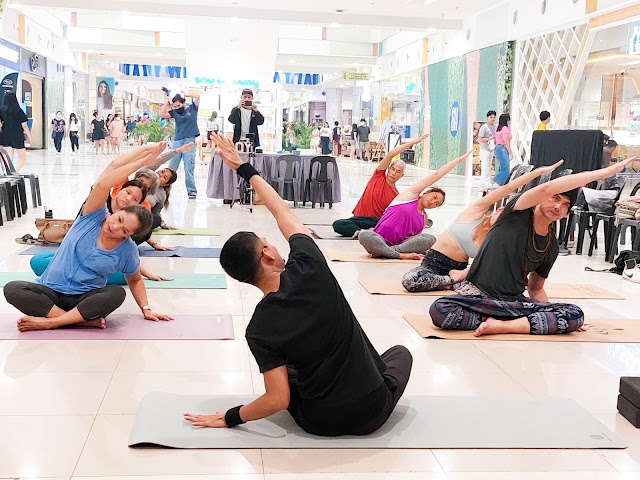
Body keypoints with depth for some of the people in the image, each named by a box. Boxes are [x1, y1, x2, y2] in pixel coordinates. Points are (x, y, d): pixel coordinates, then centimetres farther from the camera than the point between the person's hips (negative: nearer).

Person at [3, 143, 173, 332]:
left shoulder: (128, 251, -5)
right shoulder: (94, 217, -9)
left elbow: (135, 280, 13)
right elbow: (102, 184, -25)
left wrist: (146, 309, 1)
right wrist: (142, 160, -25)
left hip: (86, 299, 0)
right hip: (50, 292, 0)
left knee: (117, 293, -33)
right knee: (12, 289, -29)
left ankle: (49, 322, -31)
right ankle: (84, 321, -32)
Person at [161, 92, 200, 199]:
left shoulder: (192, 109, 4)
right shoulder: (174, 112, 9)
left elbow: (197, 97, -7)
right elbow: (162, 114, 0)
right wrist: (167, 102, -1)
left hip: (189, 142, -3)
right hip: (177, 142, 3)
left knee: (189, 168, -4)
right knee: (171, 167, 5)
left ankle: (192, 191, 1)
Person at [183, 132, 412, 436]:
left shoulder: (259, 330, -16)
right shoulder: (308, 268, -15)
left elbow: (278, 400, -17)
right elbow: (283, 212, 2)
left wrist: (230, 417, 1)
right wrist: (245, 168, 14)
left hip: (319, 421, 1)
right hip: (372, 414, 0)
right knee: (401, 352, 32)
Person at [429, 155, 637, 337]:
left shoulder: (551, 247, 10)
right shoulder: (518, 213, -5)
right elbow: (546, 188, -25)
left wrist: (552, 317, 0)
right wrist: (604, 172, -26)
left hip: (514, 302, 5)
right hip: (478, 295, -4)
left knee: (576, 315, -18)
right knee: (439, 310, -37)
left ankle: (501, 326, -24)